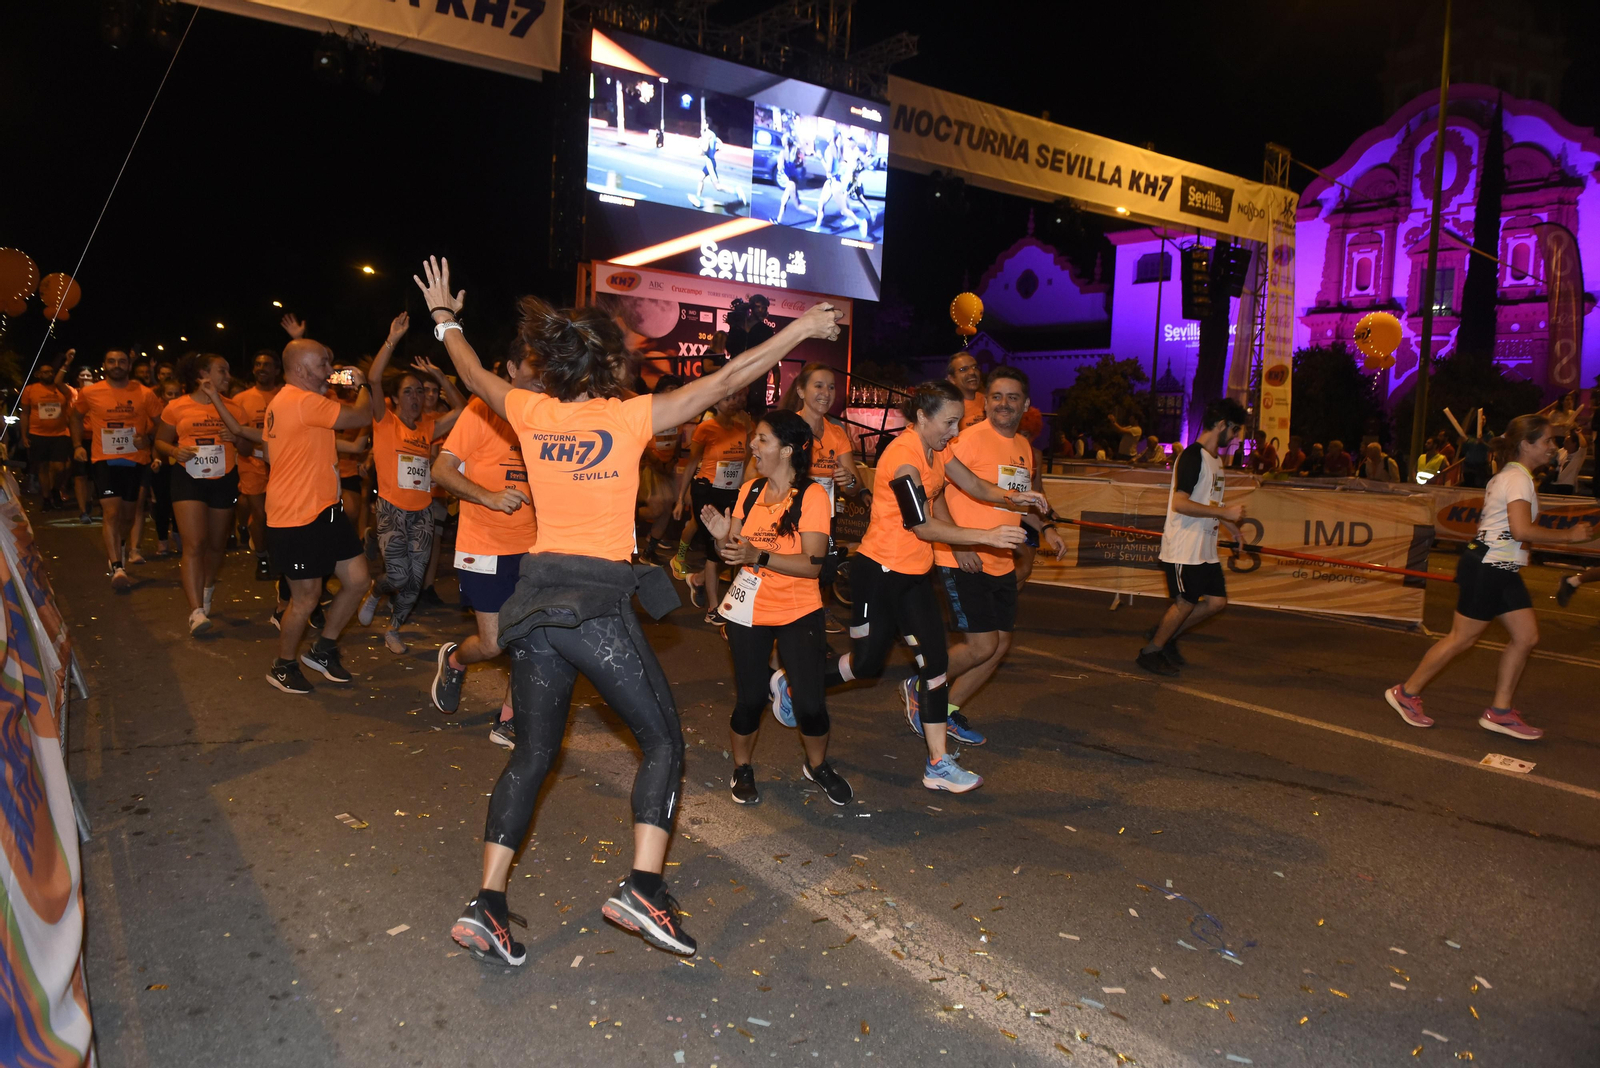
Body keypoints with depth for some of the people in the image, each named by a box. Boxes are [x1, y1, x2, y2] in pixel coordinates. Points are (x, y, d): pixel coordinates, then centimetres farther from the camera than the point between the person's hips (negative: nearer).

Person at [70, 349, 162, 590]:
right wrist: (78, 445, 8)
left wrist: (147, 437, -13)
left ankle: (119, 547, 45)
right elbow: (74, 415, 17)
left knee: (127, 512, 15)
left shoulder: (144, 394, -4)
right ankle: (117, 567, -16)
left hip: (135, 460, 1)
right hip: (104, 459, -1)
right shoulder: (90, 393, -2)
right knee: (111, 511, -13)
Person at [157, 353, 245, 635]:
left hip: (224, 479, 2)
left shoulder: (232, 408, 5)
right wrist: (175, 451, -13)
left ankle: (207, 588, 43)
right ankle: (197, 612, -14)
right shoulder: (176, 407, 1)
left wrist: (236, 438, -16)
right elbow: (160, 442, 9)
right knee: (193, 544, -12)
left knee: (216, 543, 14)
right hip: (188, 478, -2)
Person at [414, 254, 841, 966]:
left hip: (537, 601, 5)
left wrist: (444, 317, 43)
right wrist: (799, 329, 6)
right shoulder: (631, 417, -6)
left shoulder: (532, 413, 6)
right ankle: (643, 888, -4)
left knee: (533, 753, 16)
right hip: (599, 602, -5)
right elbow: (724, 382, -4)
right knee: (662, 742, 8)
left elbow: (474, 376, 25)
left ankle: (487, 904, 13)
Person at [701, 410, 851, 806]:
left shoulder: (812, 496, -12)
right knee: (749, 698, 5)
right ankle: (742, 768, 30)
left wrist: (759, 556, -30)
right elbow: (735, 551, 8)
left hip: (799, 613, -3)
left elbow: (812, 564, -20)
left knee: (809, 701, -5)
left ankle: (817, 765, 24)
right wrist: (722, 536, -14)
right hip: (748, 612, 3)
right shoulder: (749, 492, 3)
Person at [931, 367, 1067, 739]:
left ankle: (949, 710, 25)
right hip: (964, 562, -8)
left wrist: (1045, 529, 11)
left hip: (1002, 563, 8)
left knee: (1000, 646, 11)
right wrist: (958, 544, -22)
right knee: (982, 646, -9)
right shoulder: (970, 438, -13)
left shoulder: (1023, 446, 12)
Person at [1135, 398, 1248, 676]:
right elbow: (1179, 503, -24)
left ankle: (1164, 635, 24)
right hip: (1184, 547, -9)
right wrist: (1224, 512, -20)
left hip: (1205, 548, 9)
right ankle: (1149, 652, 14)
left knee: (1216, 600, 8)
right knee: (1185, 603, -3)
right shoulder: (1192, 456, -15)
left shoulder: (1216, 458, 15)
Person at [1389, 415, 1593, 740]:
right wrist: (1568, 536, -17)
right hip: (1486, 568, -10)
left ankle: (1500, 711, 14)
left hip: (1501, 570, 10)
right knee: (1462, 638, -3)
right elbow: (1521, 530, -26)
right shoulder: (1518, 478, -16)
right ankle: (1406, 693, 9)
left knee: (1526, 636, 7)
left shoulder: (1510, 475, 16)